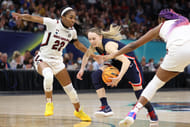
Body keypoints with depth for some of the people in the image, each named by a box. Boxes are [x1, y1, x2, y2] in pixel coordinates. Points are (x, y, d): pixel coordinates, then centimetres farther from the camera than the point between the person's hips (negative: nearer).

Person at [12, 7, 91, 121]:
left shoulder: (72, 31, 0)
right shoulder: (53, 23, -16)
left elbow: (78, 45, 19)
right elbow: (34, 18, -30)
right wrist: (22, 16, -50)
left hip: (57, 61, 5)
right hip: (43, 59, -5)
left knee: (70, 88, 9)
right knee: (48, 76, -38)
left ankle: (78, 111, 34)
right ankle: (49, 103, -18)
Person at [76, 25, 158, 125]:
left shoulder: (108, 45, -36)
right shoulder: (94, 46, -11)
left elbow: (126, 61, -43)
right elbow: (86, 55, 15)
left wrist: (119, 78, -50)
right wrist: (82, 69, 7)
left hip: (130, 62, -7)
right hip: (117, 63, 7)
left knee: (137, 88, -2)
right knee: (96, 75, -15)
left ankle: (152, 115, 22)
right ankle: (105, 107, -20)